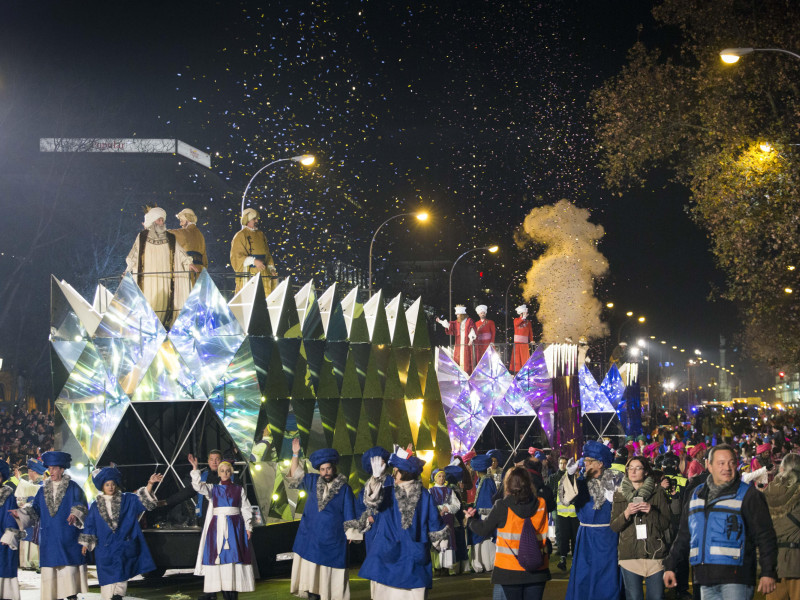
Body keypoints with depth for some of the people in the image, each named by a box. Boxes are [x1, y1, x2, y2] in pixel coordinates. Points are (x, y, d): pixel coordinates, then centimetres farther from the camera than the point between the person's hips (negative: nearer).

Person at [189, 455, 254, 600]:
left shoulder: (239, 489, 10)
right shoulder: (213, 489, 11)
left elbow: (246, 509, 7)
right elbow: (198, 486, -6)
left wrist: (248, 527, 0)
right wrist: (195, 469, -16)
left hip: (235, 527, -1)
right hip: (217, 527, 1)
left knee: (234, 556, -7)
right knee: (220, 557, -6)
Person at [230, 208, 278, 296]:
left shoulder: (261, 235, 19)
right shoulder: (240, 236, -1)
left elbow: (267, 254, 24)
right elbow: (237, 256, -10)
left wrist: (271, 268, 10)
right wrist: (253, 261, -22)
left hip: (262, 274, 6)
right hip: (247, 275, -6)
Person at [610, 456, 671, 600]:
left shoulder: (657, 492, 6)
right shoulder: (620, 495, 10)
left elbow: (666, 523, 4)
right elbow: (614, 526, 5)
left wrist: (651, 512, -13)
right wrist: (626, 514, -13)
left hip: (654, 552, -1)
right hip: (629, 555, 1)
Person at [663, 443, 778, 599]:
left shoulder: (748, 494, 1)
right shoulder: (697, 494, 17)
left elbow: (765, 536, -3)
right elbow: (684, 535, 24)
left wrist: (768, 573, -11)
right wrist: (669, 566, 18)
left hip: (735, 576, -5)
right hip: (705, 579, 5)